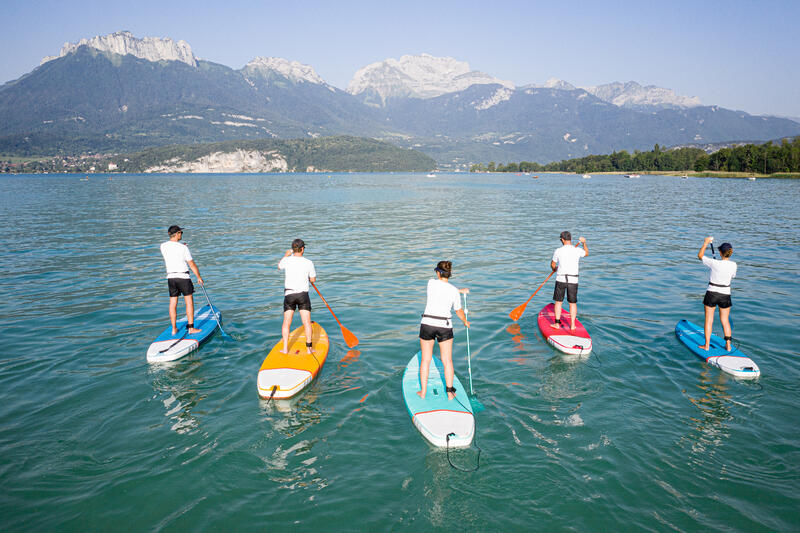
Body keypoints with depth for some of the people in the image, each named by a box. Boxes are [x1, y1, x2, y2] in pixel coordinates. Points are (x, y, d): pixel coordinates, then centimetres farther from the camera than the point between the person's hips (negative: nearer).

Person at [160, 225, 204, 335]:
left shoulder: (163, 246, 1)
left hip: (170, 277, 5)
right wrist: (199, 277, 2)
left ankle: (174, 329, 14)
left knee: (173, 303, 10)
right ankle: (191, 328, 3)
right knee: (189, 302, 3)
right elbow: (192, 265, -9)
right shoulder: (183, 248, -13)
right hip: (183, 277, -5)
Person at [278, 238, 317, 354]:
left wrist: (286, 255, 35)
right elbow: (313, 280, 4)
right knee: (307, 323, 4)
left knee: (286, 323, 7)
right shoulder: (308, 263, -6)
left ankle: (285, 349, 3)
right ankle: (309, 348, 3)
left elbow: (279, 266, 22)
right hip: (303, 295, -1)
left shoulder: (287, 261, -3)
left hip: (289, 294, 1)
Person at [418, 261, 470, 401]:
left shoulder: (431, 283, -4)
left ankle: (423, 392, 17)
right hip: (445, 326, 0)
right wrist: (465, 322, 29)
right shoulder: (455, 291, -4)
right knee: (447, 361, 12)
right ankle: (450, 392, 15)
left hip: (427, 323, 0)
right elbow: (459, 312, 9)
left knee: (426, 359, 12)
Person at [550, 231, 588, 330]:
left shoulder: (558, 251, -7)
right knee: (573, 303, 10)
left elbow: (553, 265, 6)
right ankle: (572, 325, 12)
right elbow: (586, 253, 21)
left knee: (558, 302, 10)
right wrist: (584, 243, 38)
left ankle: (557, 323, 10)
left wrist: (554, 269, 30)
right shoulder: (578, 251, -4)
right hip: (573, 281, 1)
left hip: (560, 279, -1)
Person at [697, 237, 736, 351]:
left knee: (709, 320, 7)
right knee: (725, 320, 16)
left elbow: (700, 256, -3)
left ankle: (707, 345, 13)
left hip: (712, 294, -3)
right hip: (725, 295, 3)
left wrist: (706, 243, 8)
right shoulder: (733, 265, -7)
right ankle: (728, 345, 19)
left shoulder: (715, 263, -18)